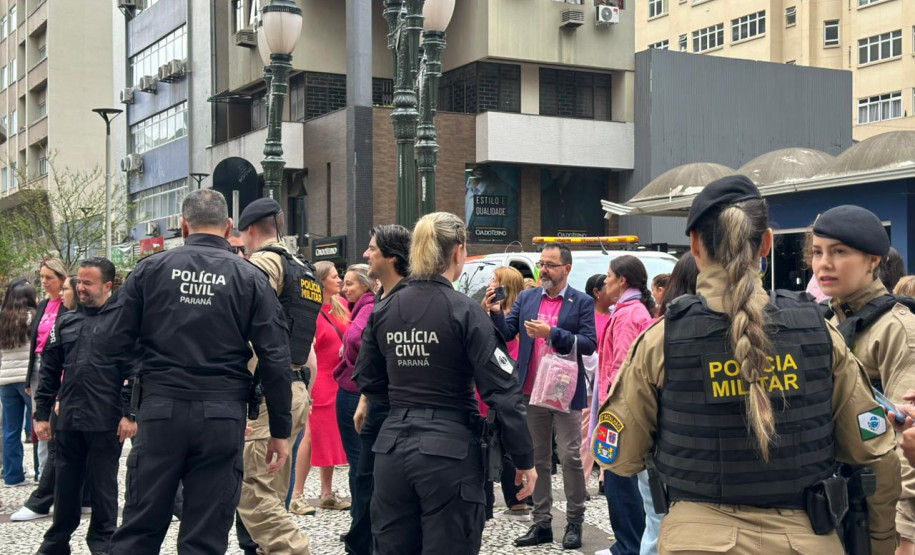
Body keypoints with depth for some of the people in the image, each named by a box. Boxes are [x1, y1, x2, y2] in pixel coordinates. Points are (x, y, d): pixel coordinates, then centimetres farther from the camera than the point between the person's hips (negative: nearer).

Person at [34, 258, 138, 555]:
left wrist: (130, 413, -13)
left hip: (106, 421, -5)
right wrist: (42, 413, 12)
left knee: (103, 485, 7)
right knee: (65, 484, 13)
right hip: (68, 419, 5)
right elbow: (49, 371, 15)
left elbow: (134, 370, -9)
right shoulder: (66, 321, 12)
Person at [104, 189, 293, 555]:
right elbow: (275, 360, -4)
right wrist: (280, 431, 3)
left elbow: (114, 343, 1)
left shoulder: (150, 269, 2)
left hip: (161, 410, 1)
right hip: (222, 415, 0)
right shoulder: (250, 278, 0)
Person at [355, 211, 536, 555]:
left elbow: (367, 380, 14)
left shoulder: (384, 310, 4)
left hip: (393, 446, 5)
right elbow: (502, 393, -12)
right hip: (449, 450, -5)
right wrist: (524, 459, -5)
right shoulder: (464, 311, -10)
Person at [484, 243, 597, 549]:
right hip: (531, 393, 4)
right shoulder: (526, 298, 8)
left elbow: (589, 344, -11)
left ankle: (575, 523, 11)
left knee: (570, 457, -1)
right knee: (537, 459, 10)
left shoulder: (582, 302, -3)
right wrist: (495, 312, -18)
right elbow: (507, 332, 1)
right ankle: (541, 523, 18)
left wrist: (552, 333, -20)